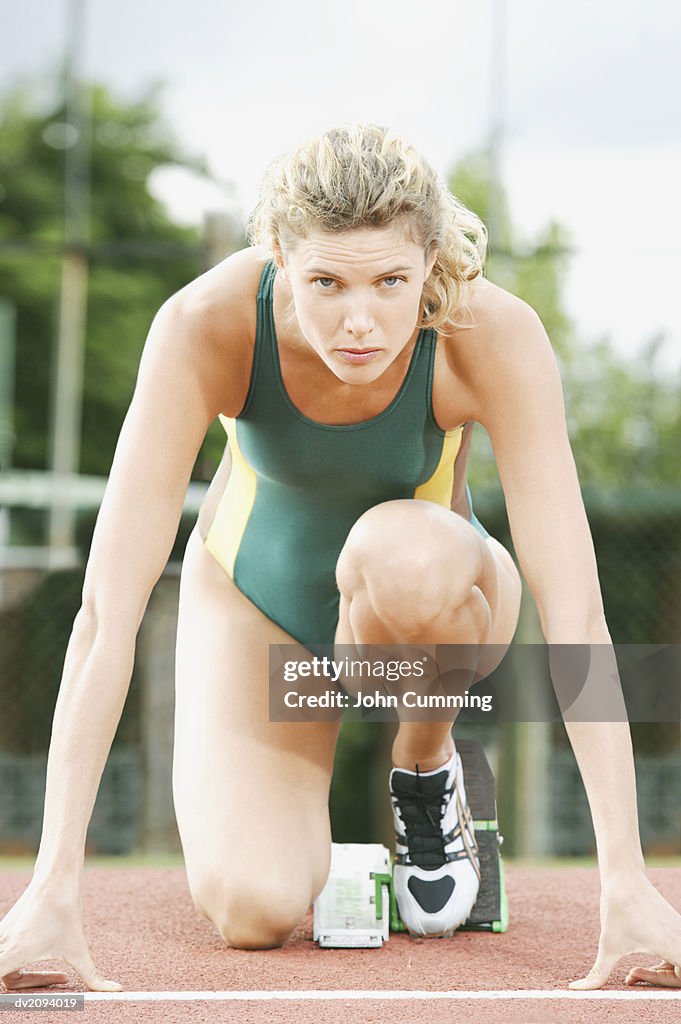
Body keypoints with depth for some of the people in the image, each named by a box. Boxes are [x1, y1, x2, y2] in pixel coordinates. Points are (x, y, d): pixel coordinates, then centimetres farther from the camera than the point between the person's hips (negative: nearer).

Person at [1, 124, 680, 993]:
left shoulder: (494, 334, -32)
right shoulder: (207, 325, -33)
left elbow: (575, 614, -34)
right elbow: (108, 608, -35)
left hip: (424, 593, 0)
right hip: (255, 594, 1)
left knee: (399, 551, -39)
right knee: (252, 909, -22)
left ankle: (427, 771, -5)